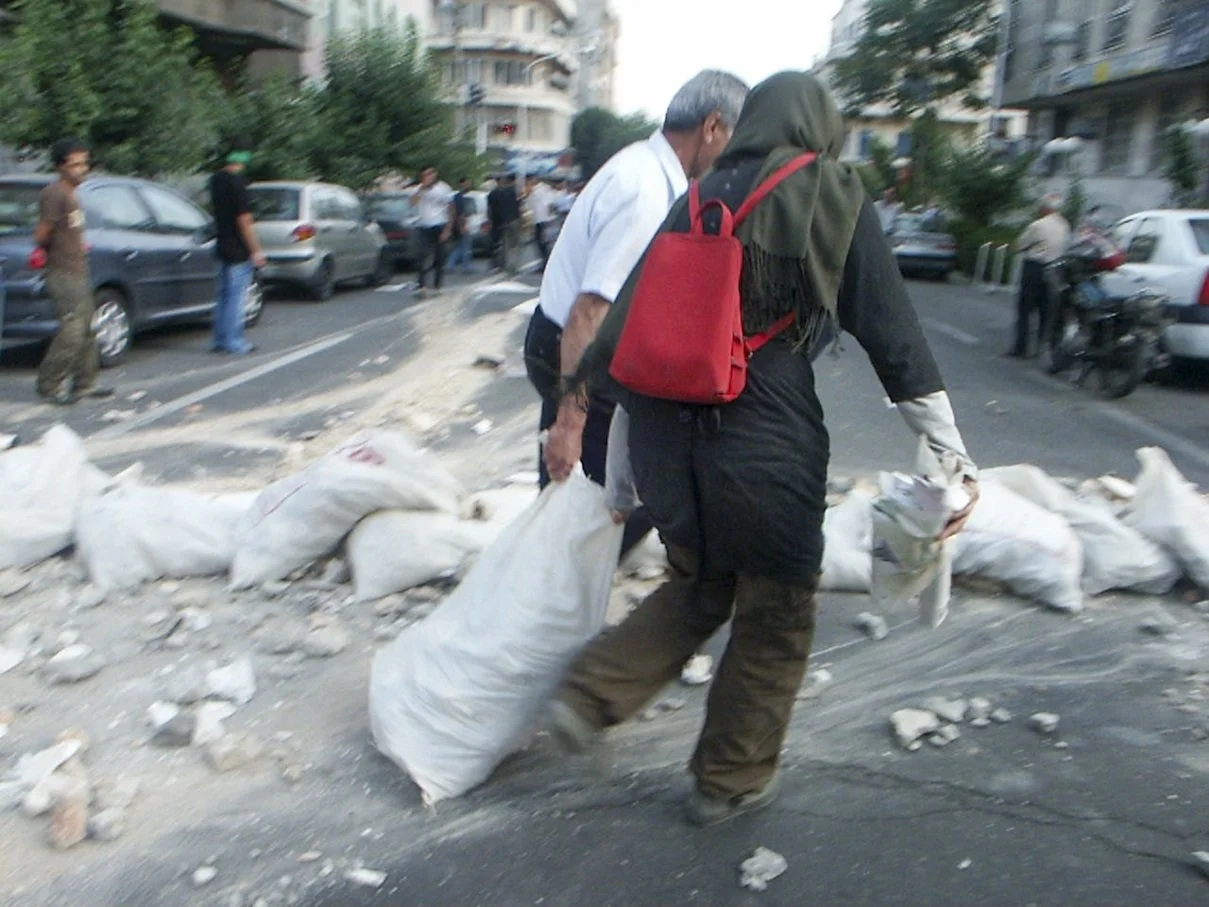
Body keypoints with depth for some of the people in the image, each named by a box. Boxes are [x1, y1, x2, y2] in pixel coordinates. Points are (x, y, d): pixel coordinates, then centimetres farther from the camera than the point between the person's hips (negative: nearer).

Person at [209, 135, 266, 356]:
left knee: (224, 295, 15)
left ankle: (219, 340, 20)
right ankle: (234, 343, 2)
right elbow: (244, 220, -19)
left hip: (223, 247, 8)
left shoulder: (216, 179, 8)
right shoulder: (237, 183, -17)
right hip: (238, 251, -8)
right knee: (236, 296, -2)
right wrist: (256, 251, -15)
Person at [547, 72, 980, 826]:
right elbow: (895, 339, -5)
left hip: (668, 433, 6)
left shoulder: (699, 201, 12)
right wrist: (954, 458, -3)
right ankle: (732, 781, 29)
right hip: (766, 439, -5)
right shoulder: (836, 200, -1)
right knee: (775, 616, 15)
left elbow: (627, 317, 11)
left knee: (700, 586, 26)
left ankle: (591, 697, 18)